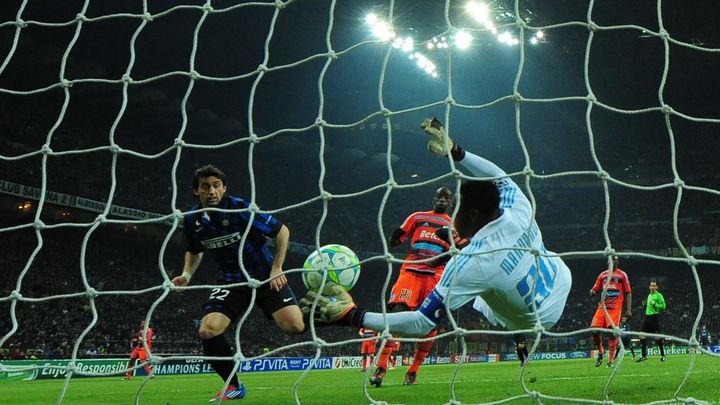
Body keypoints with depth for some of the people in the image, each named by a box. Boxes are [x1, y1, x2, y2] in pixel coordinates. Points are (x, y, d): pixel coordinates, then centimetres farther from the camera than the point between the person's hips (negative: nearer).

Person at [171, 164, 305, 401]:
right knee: (207, 331, -20)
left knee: (295, 326, -24)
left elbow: (282, 231, -7)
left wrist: (277, 268, -12)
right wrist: (187, 275, 1)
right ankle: (233, 386, 2)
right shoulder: (193, 219, -3)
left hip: (264, 276, -3)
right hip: (231, 281, 4)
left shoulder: (241, 208, -17)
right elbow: (194, 251, 19)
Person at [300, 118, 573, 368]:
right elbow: (501, 178, 3)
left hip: (536, 324, -5)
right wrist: (455, 152, 0)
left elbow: (422, 323, -37)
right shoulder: (519, 210, -23)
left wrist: (351, 315, -39)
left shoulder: (470, 263, -38)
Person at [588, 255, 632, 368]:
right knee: (594, 330, -9)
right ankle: (600, 352, 16)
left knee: (612, 332, -10)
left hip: (615, 308, -3)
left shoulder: (622, 275, 7)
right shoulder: (603, 275, 16)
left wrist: (628, 309, -1)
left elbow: (628, 293, 7)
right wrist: (592, 292, -10)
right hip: (602, 306, 3)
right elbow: (595, 289, 16)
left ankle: (611, 360, -3)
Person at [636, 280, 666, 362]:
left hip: (655, 316, -7)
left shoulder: (659, 295, -5)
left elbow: (663, 306, -13)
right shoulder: (649, 295, 18)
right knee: (643, 336, -2)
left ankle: (662, 355, 13)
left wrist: (654, 304, -20)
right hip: (647, 316, 7)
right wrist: (645, 304, 10)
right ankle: (643, 355, 0)